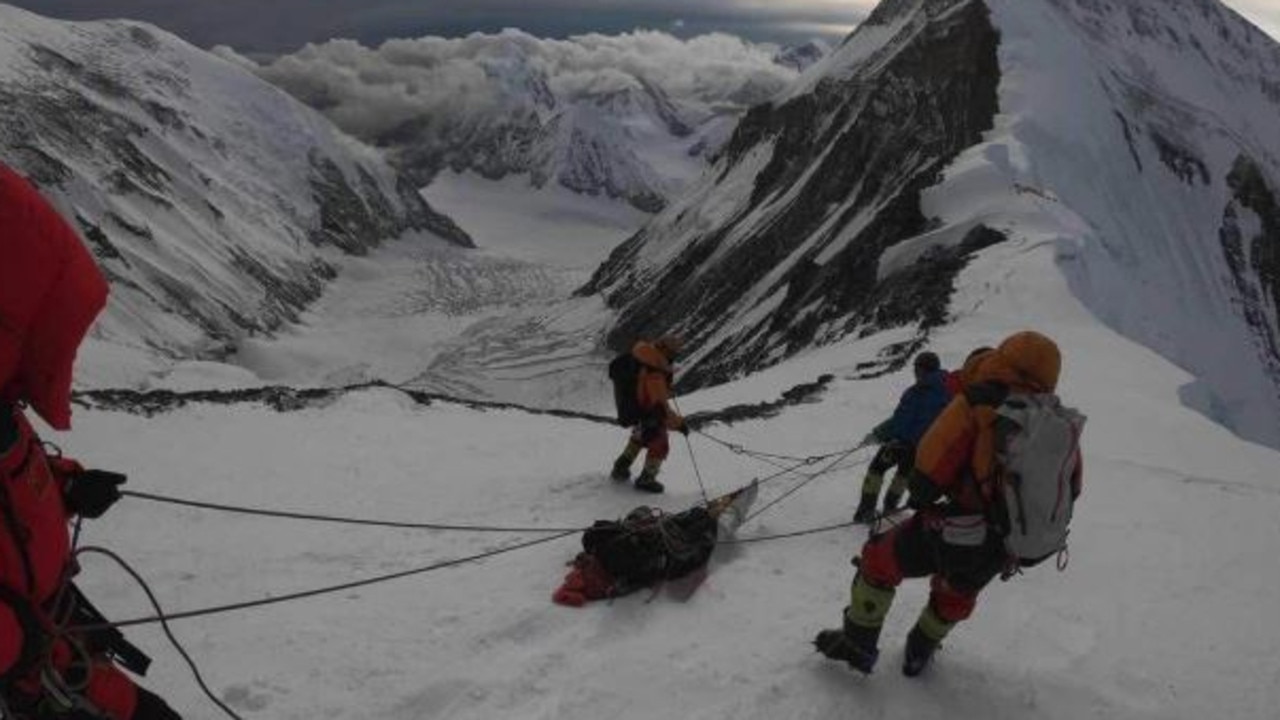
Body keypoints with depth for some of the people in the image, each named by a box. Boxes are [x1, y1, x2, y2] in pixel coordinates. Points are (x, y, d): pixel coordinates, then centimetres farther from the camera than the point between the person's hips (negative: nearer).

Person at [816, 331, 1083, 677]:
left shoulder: (982, 402, -12)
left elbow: (929, 465, -14)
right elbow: (1067, 493, 14)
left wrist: (920, 495, 8)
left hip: (956, 536, -6)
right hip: (1002, 553, 6)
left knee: (879, 560, 18)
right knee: (958, 594, 34)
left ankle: (858, 643, 25)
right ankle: (919, 654, 50)